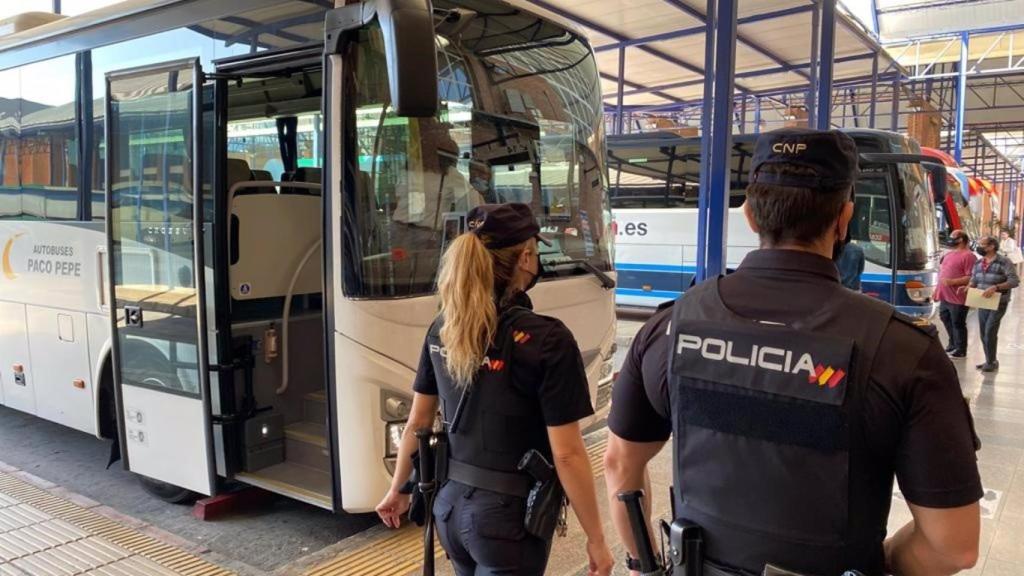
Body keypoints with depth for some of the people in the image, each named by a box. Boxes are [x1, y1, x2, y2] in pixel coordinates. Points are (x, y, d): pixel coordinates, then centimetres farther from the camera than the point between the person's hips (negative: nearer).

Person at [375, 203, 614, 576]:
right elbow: (567, 455, -18)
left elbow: (417, 424, 6)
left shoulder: (441, 330, -2)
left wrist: (398, 490, 19)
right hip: (510, 517, -6)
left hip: (451, 505, 6)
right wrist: (596, 539, -8)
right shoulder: (547, 341, -20)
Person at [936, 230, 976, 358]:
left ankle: (961, 350, 12)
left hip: (958, 298, -9)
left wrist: (952, 282, -26)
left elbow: (971, 278, -20)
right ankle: (953, 344, 36)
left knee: (958, 324, 0)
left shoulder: (968, 256, -14)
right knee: (945, 319, 19)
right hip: (945, 296, 9)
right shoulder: (949, 254, 16)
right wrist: (938, 290, 21)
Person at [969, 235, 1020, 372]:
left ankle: (991, 362, 6)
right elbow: (974, 282, 13)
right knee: (983, 333, 10)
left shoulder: (1004, 262, -13)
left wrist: (995, 287, -30)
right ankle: (990, 361, 23)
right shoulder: (978, 263, 6)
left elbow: (1015, 281, -19)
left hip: (998, 303, -6)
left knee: (990, 332, -9)